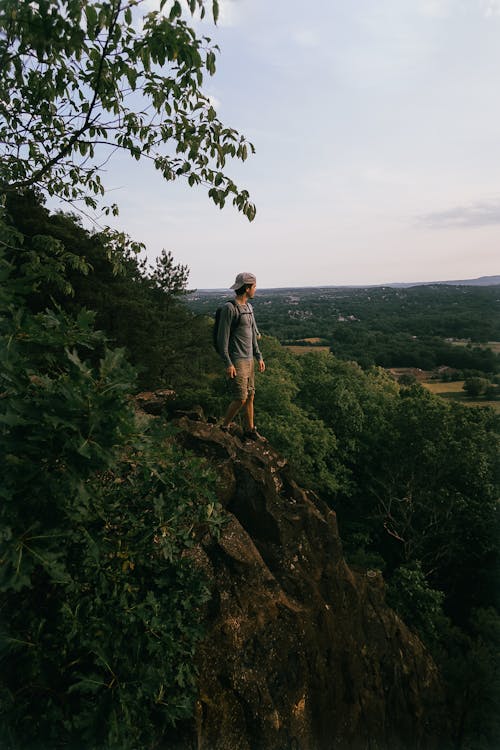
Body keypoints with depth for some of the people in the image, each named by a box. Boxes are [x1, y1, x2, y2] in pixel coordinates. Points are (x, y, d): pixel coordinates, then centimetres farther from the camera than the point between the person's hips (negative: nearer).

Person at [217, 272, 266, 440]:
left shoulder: (248, 307, 13)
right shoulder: (229, 308, -14)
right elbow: (222, 337, -16)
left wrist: (259, 357, 17)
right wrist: (228, 364, -19)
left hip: (249, 360, 8)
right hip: (236, 361, -8)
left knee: (250, 396, 12)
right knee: (240, 398, -8)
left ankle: (250, 430, 23)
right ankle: (224, 427, 12)